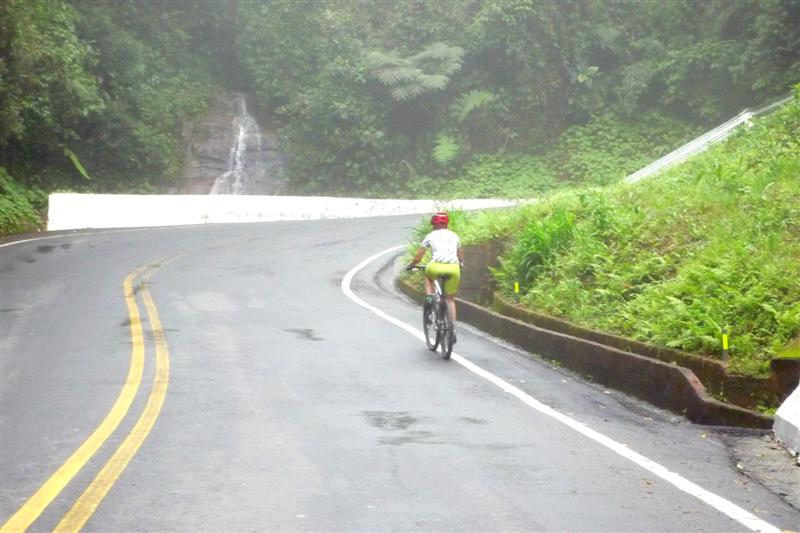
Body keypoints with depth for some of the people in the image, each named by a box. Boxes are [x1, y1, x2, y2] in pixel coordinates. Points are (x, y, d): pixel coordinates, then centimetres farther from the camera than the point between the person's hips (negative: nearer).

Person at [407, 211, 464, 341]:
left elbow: (418, 257, 17)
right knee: (450, 299, 17)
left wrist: (411, 266, 35)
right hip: (453, 268, 2)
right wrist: (461, 263, 59)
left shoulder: (431, 236, 17)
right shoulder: (454, 236, 24)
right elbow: (460, 254, 38)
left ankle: (429, 297, 13)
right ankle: (453, 328, 7)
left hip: (437, 267, -2)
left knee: (428, 275, 35)